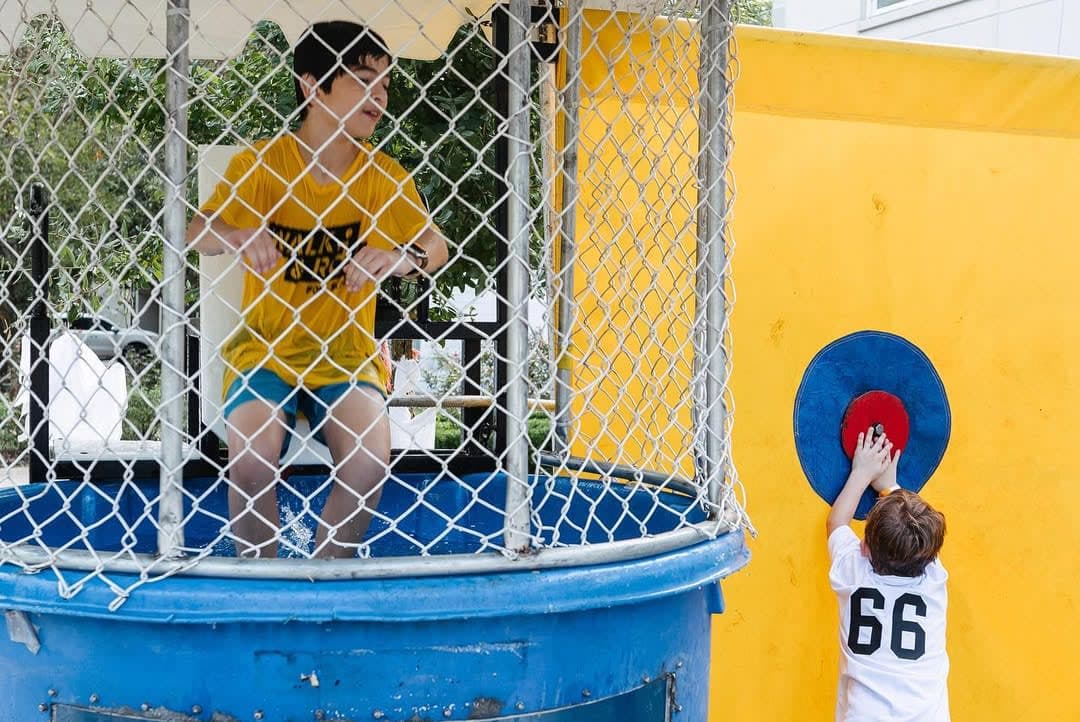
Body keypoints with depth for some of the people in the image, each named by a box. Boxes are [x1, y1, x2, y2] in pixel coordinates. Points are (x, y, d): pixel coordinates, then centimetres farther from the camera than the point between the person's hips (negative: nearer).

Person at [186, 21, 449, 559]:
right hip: (264, 350, -1)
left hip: (346, 353, 1)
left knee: (369, 458, -25)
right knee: (251, 460, -26)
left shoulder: (382, 175, 1)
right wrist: (244, 234, -33)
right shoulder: (260, 163, -4)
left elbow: (435, 246, -3)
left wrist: (397, 259, -26)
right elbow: (197, 235, -11)